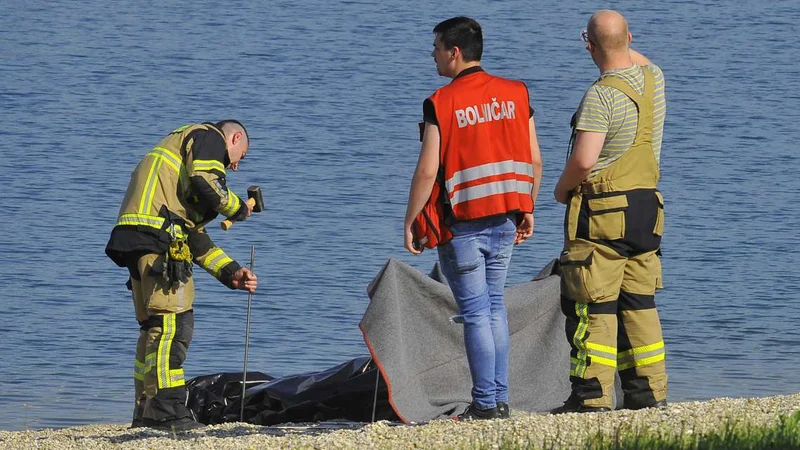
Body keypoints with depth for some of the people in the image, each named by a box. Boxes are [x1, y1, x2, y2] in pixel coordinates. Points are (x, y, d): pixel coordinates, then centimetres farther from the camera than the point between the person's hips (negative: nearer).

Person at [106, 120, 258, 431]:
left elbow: (195, 236, 32)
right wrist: (239, 209, 6)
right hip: (156, 233, -10)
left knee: (154, 326, 14)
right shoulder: (208, 137, 8)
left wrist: (230, 273, 25)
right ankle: (167, 410, -19)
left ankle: (146, 413, 15)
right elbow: (206, 185, -13)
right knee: (173, 322, -13)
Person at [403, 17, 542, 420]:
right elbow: (534, 162, 6)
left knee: (476, 312, -1)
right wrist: (528, 211, 17)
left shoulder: (441, 103, -11)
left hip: (461, 222, -5)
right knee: (494, 307, 14)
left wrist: (410, 221, -3)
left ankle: (486, 403, -2)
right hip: (505, 220, 5)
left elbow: (428, 171, -13)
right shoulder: (516, 95, 4)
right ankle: (500, 399, 12)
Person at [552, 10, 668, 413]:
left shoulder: (602, 96, -18)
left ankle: (592, 395, -5)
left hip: (602, 209, -8)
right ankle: (650, 391, 12)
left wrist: (563, 188, -6)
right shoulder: (653, 79, 5)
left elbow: (583, 160, -23)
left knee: (592, 306, -4)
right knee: (638, 304, 12)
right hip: (647, 206, 8)